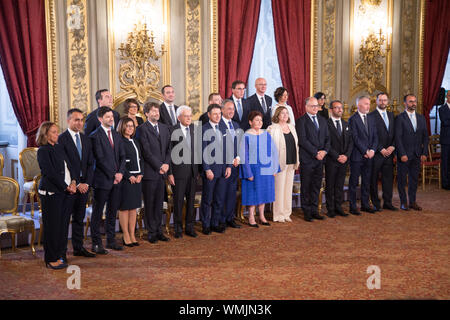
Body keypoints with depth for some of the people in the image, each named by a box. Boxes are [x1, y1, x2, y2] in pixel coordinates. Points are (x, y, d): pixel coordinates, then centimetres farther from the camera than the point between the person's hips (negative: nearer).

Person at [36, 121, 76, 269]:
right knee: (52, 225, -1)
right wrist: (66, 187, -11)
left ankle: (57, 255, 18)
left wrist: (73, 182, 1)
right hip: (51, 192, -7)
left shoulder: (59, 148, 15)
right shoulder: (43, 151, -9)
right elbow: (50, 173, -14)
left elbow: (68, 167, 16)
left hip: (62, 191, 7)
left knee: (60, 224, 9)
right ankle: (51, 259, 8)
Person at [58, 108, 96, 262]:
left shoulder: (86, 139, 12)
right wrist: (76, 184, -14)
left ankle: (78, 247, 23)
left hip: (84, 185, 6)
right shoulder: (61, 139, -8)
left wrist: (87, 183, -2)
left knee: (79, 218, 14)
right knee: (64, 219, 0)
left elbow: (90, 163, 11)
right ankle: (62, 251, 7)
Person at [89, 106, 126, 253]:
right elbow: (100, 159, -13)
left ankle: (111, 240, 23)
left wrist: (120, 172, -4)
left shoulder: (116, 135, 14)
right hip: (102, 180, -7)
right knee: (97, 212, 2)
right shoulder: (95, 136, -9)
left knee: (113, 211, 13)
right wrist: (113, 175, -13)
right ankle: (96, 243, 9)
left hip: (116, 179, 7)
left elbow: (122, 156, 11)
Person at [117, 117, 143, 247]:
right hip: (125, 178, -7)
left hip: (137, 178, 7)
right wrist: (129, 176, -14)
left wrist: (140, 174, 2)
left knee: (134, 208, 10)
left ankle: (132, 235, 16)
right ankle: (126, 237, 6)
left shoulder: (136, 142, 17)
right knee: (124, 208, -1)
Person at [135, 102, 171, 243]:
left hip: (162, 172, 6)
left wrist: (166, 164, -2)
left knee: (159, 203, 11)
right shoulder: (142, 129, -6)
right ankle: (151, 232, 11)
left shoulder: (165, 128, 14)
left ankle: (158, 230, 19)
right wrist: (159, 166, -12)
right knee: (149, 203, 2)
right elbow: (146, 151, -12)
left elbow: (169, 148, 13)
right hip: (149, 172, -5)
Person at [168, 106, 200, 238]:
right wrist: (170, 173, -11)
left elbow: (197, 150, 11)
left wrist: (198, 169, 7)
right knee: (178, 200, 2)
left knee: (191, 199, 11)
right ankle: (178, 228, 15)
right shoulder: (173, 131, -9)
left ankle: (190, 227, 22)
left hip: (193, 170, 5)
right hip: (179, 170, -5)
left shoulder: (194, 129, 7)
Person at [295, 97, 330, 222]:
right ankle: (307, 212, 9)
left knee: (316, 186, 10)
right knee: (306, 187, 2)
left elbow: (327, 138, 13)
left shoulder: (322, 120, 16)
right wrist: (316, 153, -14)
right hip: (307, 159, -6)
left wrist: (324, 151, -5)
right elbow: (302, 140, -13)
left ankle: (314, 210, 18)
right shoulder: (301, 121, -5)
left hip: (320, 159, 6)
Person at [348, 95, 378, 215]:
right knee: (354, 182, 1)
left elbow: (375, 137, 10)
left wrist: (372, 150, -5)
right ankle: (352, 206, 7)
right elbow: (355, 138, -13)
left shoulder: (371, 120, 14)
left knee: (366, 182, 11)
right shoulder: (353, 119, -7)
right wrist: (365, 151, -13)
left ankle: (365, 204, 20)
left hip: (369, 156, 6)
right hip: (357, 156, -6)